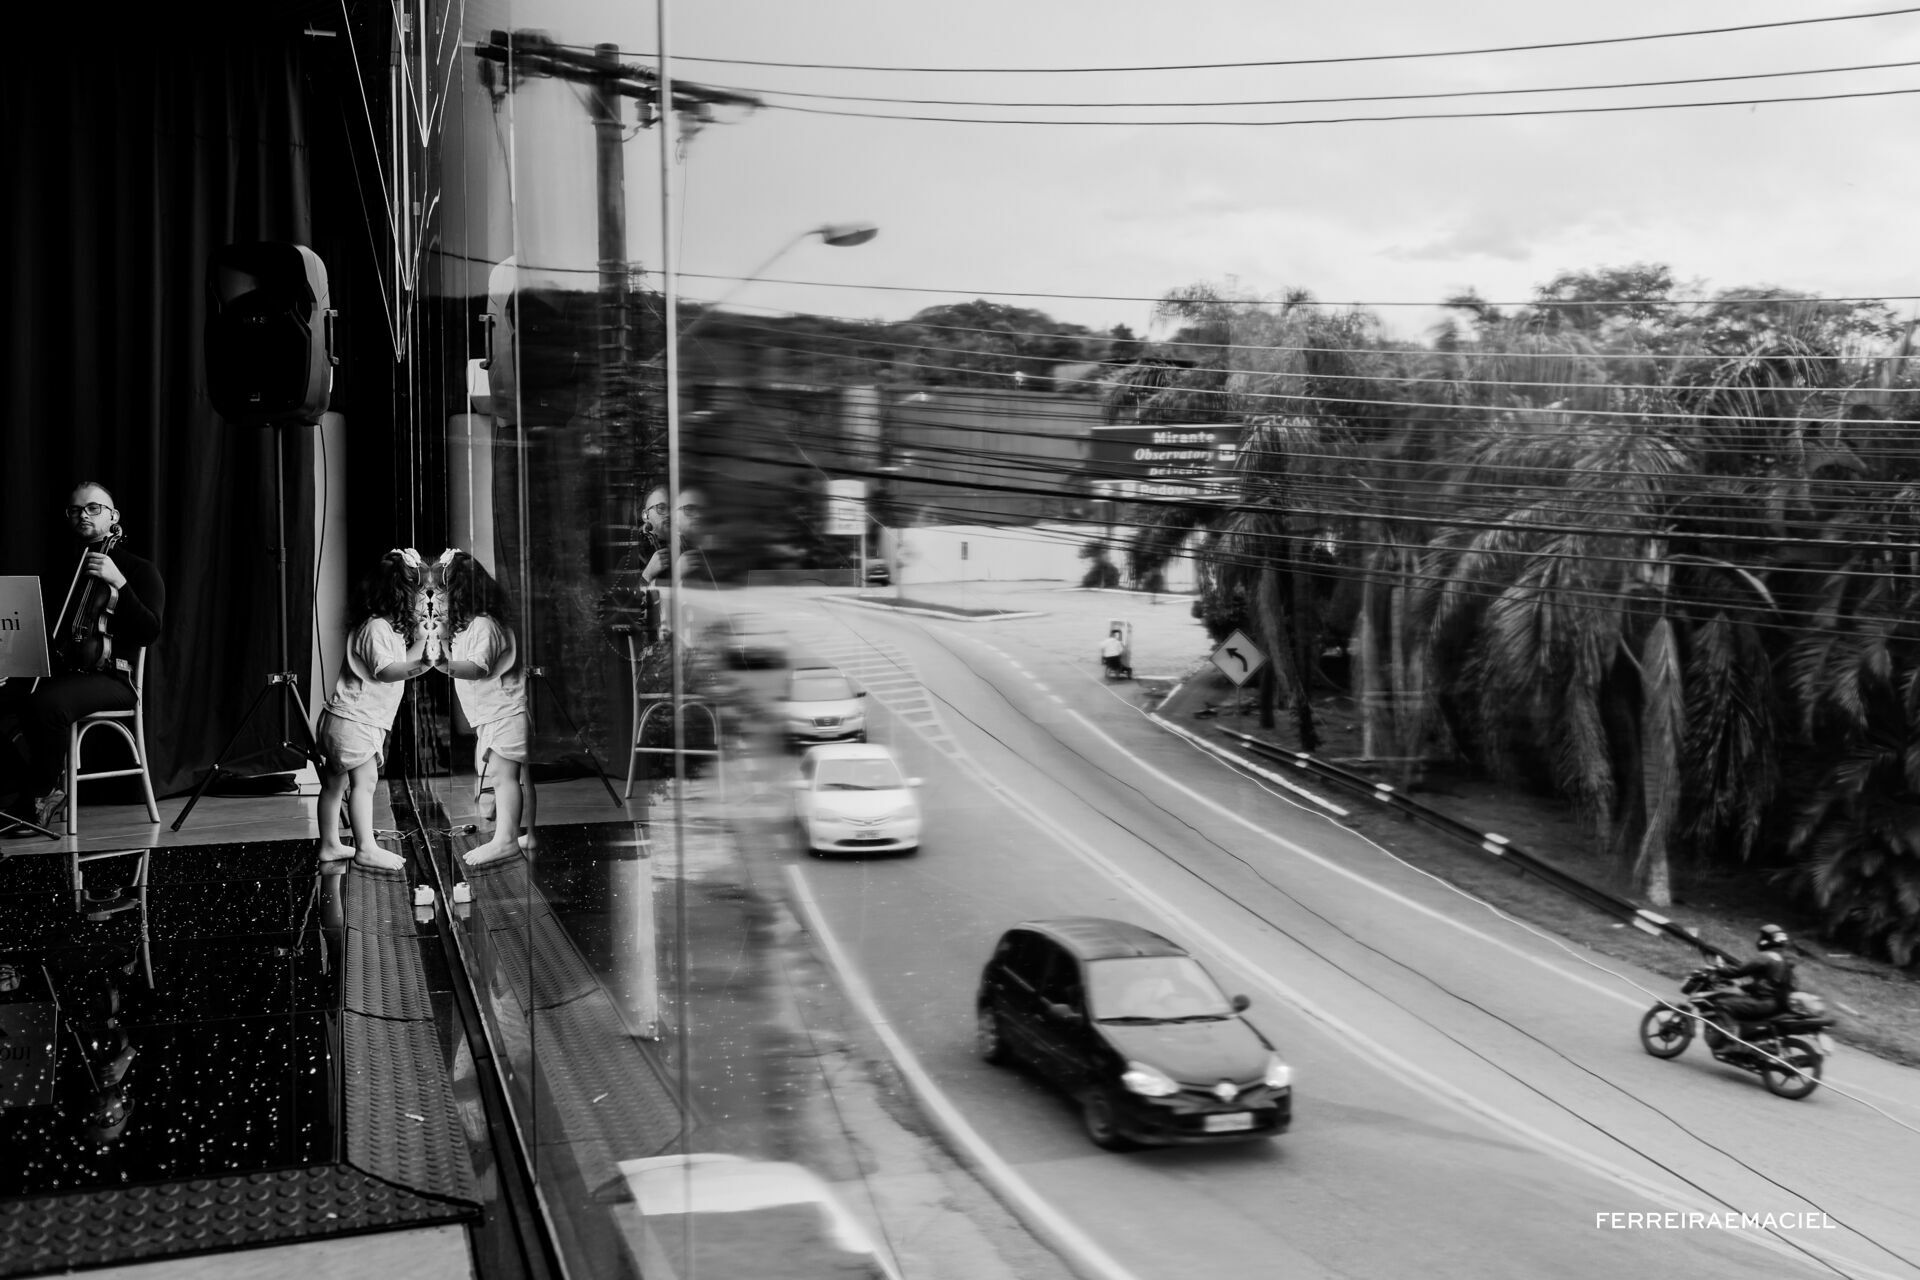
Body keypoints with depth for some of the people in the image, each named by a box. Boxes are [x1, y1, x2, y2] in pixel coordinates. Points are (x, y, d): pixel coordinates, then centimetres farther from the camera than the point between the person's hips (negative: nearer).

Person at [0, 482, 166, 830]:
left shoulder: (139, 571, 7)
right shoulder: (59, 572, 24)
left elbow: (149, 631, -7)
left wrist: (118, 583, -16)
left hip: (111, 677, -5)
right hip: (56, 671, 5)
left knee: (44, 703, -36)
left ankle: (45, 791, -14)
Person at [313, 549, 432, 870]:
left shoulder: (390, 628, 16)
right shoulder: (375, 628, -16)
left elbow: (399, 668, 21)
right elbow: (386, 671, -26)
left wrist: (420, 642, 17)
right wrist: (418, 664, -40)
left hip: (356, 720, 11)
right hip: (353, 721, -11)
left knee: (336, 781, 14)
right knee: (365, 779, -15)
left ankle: (329, 845, 20)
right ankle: (366, 849, -19)